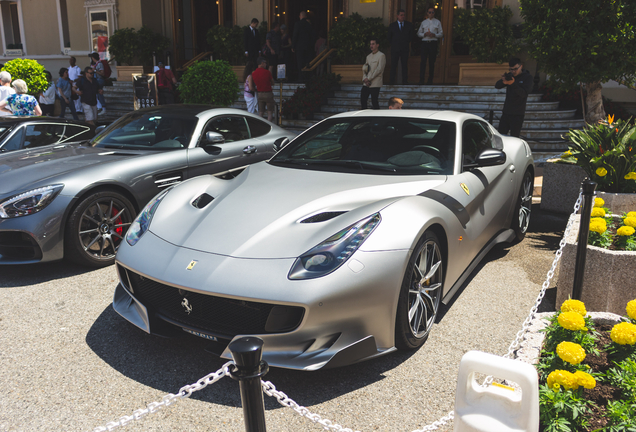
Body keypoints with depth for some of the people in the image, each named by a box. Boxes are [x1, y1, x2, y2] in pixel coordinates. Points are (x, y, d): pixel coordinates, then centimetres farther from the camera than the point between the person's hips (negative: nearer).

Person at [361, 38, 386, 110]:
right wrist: (365, 79, -4)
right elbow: (364, 69, 14)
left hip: (375, 83, -6)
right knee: (363, 100, 2)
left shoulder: (381, 55, -3)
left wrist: (369, 78, -13)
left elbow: (379, 69, -12)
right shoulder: (368, 56, 19)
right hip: (366, 83, 7)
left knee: (374, 101, -7)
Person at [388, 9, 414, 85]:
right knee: (393, 66, -1)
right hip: (395, 49, 0)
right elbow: (389, 38, 12)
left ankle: (405, 82, 4)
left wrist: (406, 43, 12)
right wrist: (393, 45, 11)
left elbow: (411, 36, 15)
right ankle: (392, 82, 4)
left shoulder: (409, 25, 8)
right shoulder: (392, 25, 6)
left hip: (405, 49, 1)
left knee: (405, 66, 0)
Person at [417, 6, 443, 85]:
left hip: (433, 42, 0)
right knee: (423, 61, -10)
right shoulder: (423, 22, 15)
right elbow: (419, 33, 14)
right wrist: (425, 34, -6)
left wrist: (434, 35, -10)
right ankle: (421, 80, -12)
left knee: (432, 62, 0)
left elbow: (441, 33, 10)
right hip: (424, 42, 0)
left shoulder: (437, 22, 12)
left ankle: (430, 80, 5)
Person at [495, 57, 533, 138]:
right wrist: (503, 82, -25)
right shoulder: (510, 75, 8)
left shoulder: (527, 77, -4)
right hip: (506, 112, 4)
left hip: (517, 114, -4)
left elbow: (523, 93, -16)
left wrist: (513, 84, -31)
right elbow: (497, 86, -2)